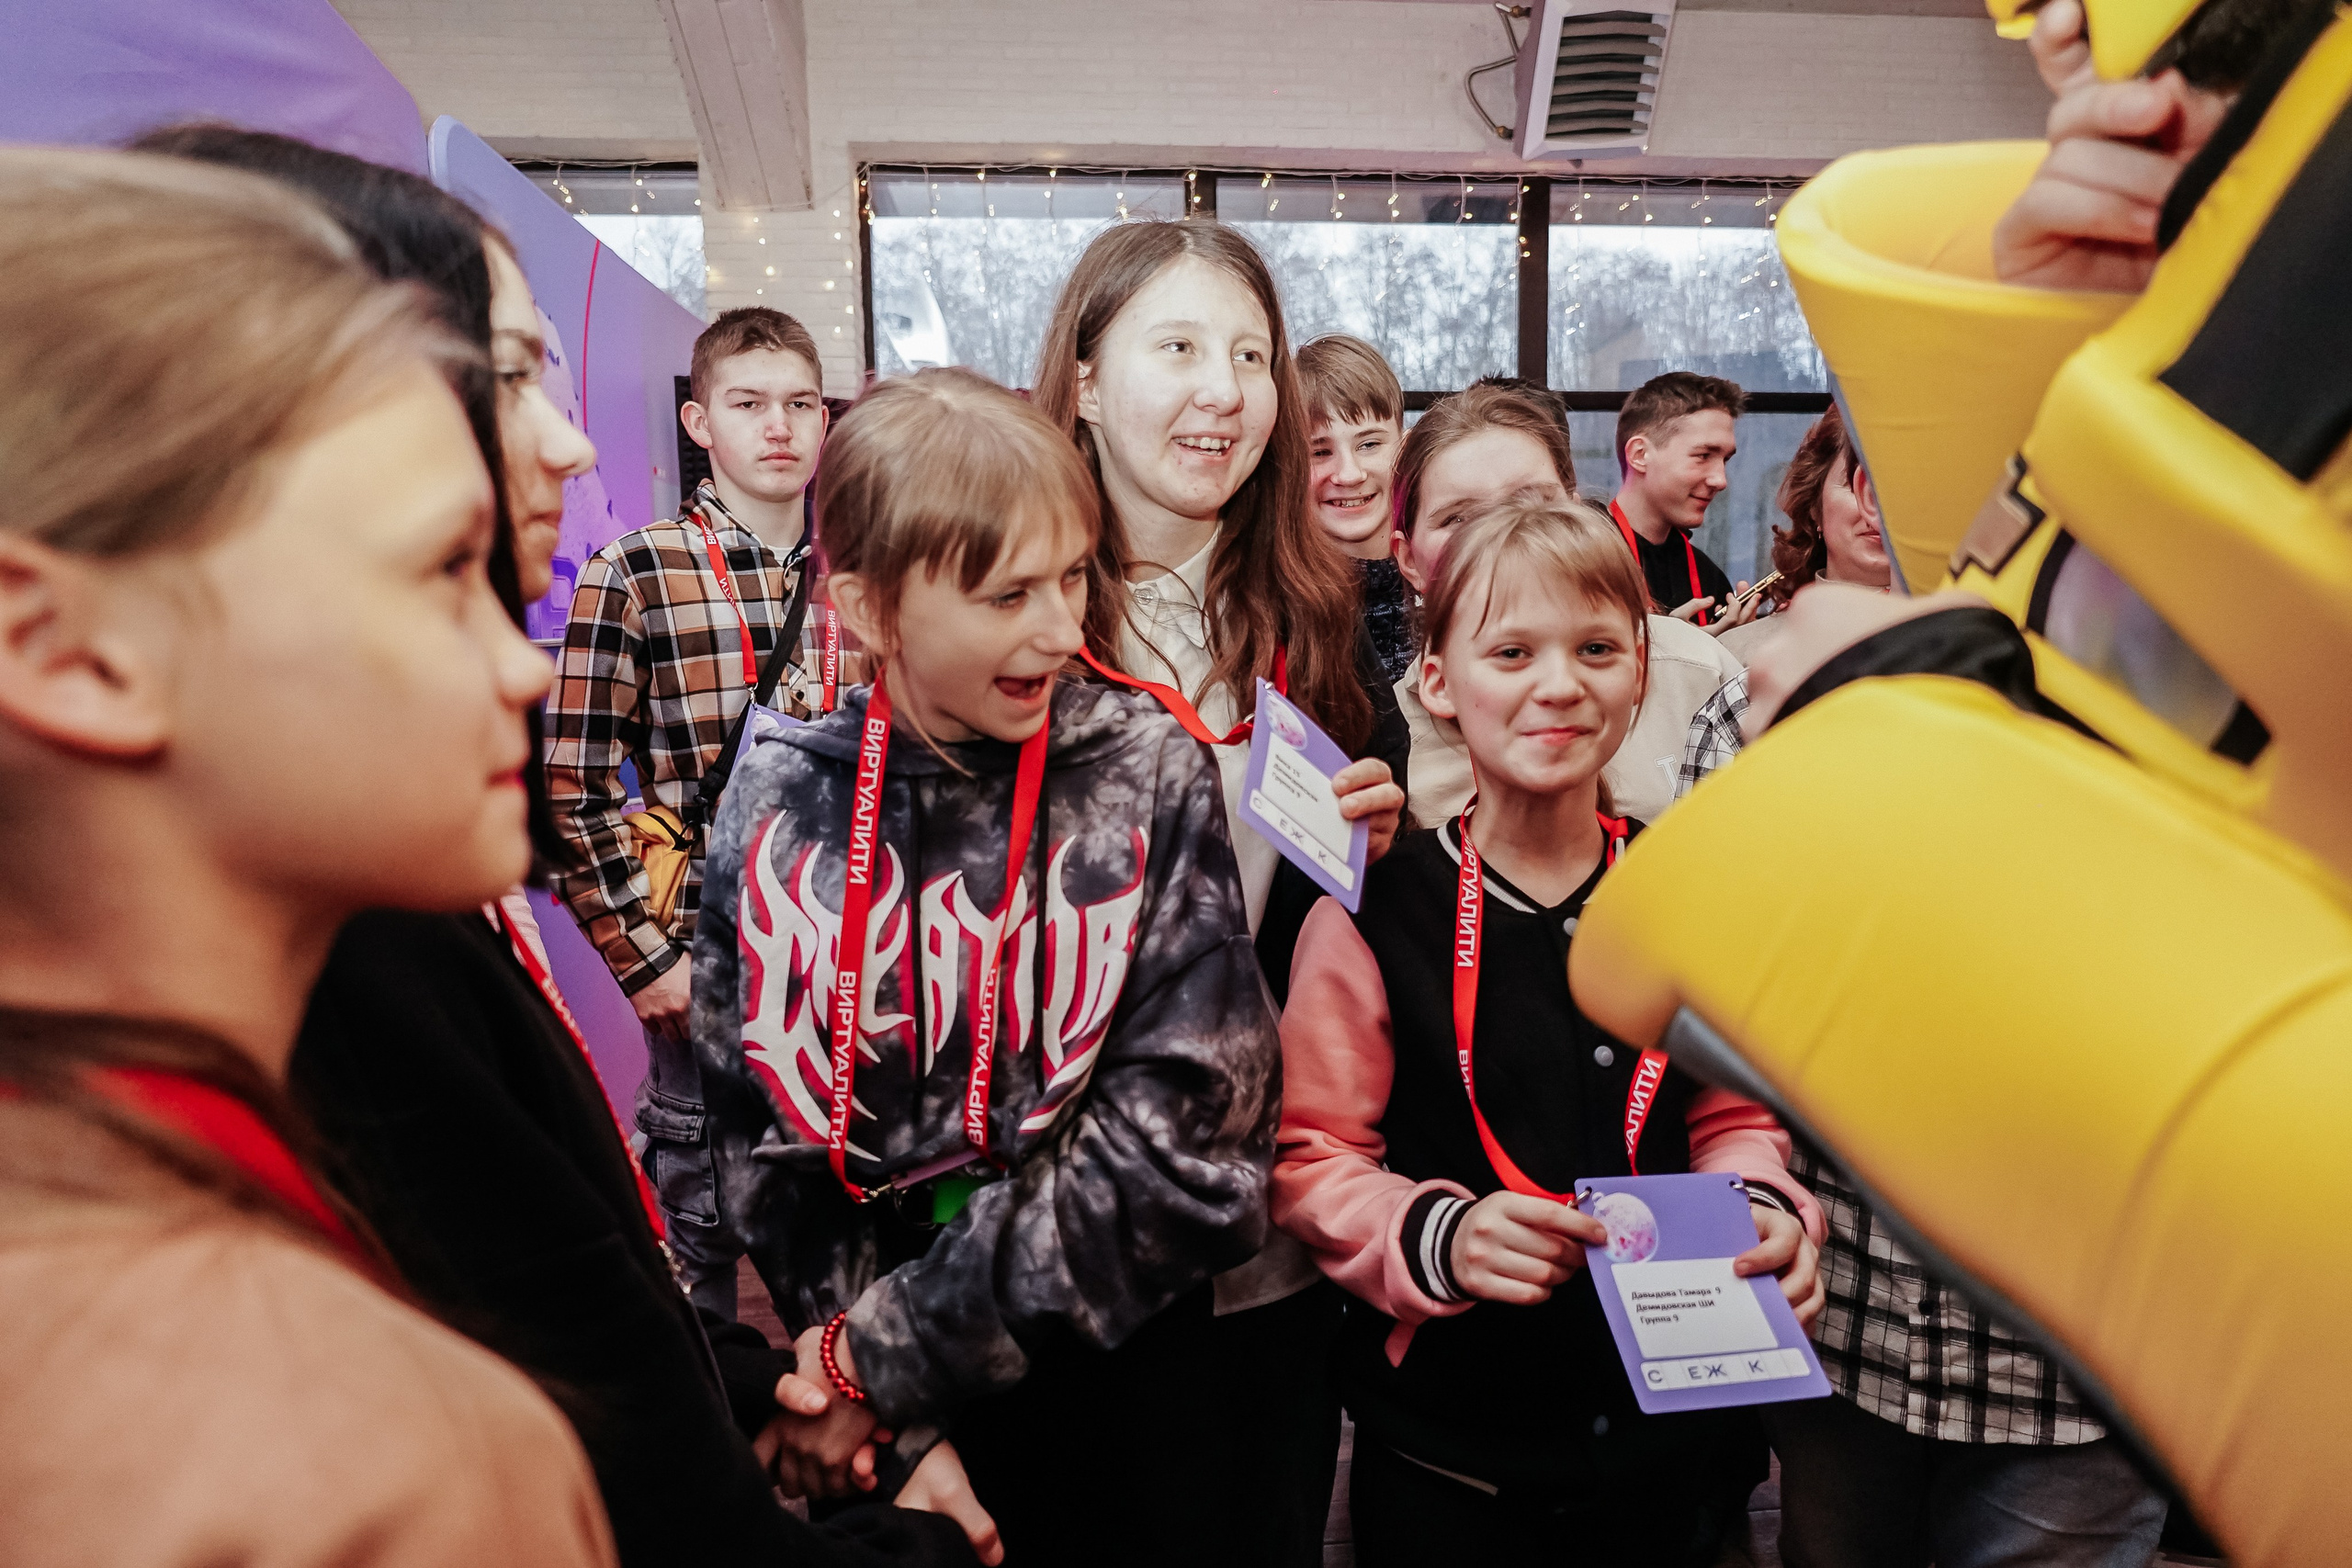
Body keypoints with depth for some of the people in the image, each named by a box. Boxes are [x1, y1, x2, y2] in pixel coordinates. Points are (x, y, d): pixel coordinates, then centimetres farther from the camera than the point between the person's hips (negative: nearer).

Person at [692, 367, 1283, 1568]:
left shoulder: (1151, 776, -11)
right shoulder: (780, 812, -8)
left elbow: (1182, 1138, -16)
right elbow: (763, 1153, -5)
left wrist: (881, 1356, -16)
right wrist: (907, 1428, -13)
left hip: (1123, 1371, 0)